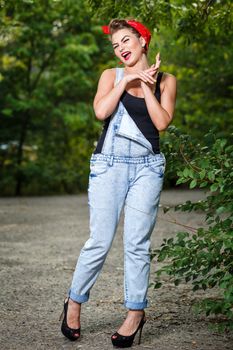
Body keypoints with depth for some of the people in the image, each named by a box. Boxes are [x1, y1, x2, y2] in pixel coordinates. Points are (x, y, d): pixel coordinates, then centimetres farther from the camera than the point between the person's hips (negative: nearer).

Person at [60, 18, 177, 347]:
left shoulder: (165, 80, 9)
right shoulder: (111, 75, 9)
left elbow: (162, 122, -5)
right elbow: (101, 111, -10)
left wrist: (147, 85, -6)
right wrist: (127, 79, -8)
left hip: (147, 168, 0)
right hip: (109, 165, 0)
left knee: (137, 244, 0)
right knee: (100, 242, -2)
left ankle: (136, 313, 11)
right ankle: (74, 302, 17)